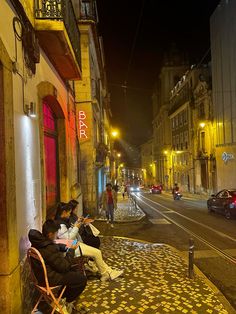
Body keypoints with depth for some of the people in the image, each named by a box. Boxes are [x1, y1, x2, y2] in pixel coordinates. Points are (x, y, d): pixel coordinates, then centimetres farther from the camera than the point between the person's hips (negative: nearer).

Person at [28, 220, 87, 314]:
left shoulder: (39, 240, -4)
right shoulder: (49, 249, -32)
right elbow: (64, 266, -23)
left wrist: (65, 247, 0)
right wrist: (71, 250, -13)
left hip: (41, 273, 10)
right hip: (48, 278, -9)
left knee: (73, 271, 24)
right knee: (82, 279, -3)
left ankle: (62, 298, 29)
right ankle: (66, 302, 18)